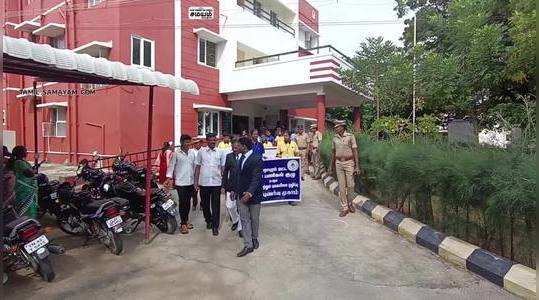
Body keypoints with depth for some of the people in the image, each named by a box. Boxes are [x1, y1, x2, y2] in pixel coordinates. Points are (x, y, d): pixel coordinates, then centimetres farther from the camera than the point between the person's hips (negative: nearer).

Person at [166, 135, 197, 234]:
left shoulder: (192, 152, 7)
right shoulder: (176, 153, -6)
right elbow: (171, 166, -5)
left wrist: (196, 180, 12)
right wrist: (169, 177, -17)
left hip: (190, 182, 4)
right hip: (180, 182, -4)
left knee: (188, 202, 13)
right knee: (182, 203, -1)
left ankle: (186, 220, 27)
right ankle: (183, 224, 8)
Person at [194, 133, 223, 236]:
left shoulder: (220, 152, 2)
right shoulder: (201, 151, 2)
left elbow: (223, 168, 5)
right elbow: (197, 167, 6)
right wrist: (196, 182, 2)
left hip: (216, 182, -1)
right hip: (203, 182, 1)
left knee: (216, 205, 2)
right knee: (205, 204, 13)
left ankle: (215, 226, 13)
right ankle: (208, 221, 35)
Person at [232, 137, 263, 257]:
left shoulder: (257, 159, -14)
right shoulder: (241, 158, 8)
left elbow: (256, 177, -22)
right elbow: (236, 175, 13)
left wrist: (250, 192, -32)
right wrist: (234, 190, 11)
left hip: (253, 194, -5)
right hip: (241, 194, 6)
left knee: (254, 219, 12)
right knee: (244, 220, 5)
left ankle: (254, 238, 35)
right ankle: (248, 245, 11)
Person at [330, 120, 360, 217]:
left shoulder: (350, 136, -8)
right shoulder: (335, 138, 5)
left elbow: (355, 152, -8)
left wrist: (357, 166, -12)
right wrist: (332, 165, 16)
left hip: (349, 163, -3)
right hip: (339, 164, 3)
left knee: (350, 185, 4)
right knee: (341, 187, 4)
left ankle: (350, 203, 30)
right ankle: (344, 208, 12)